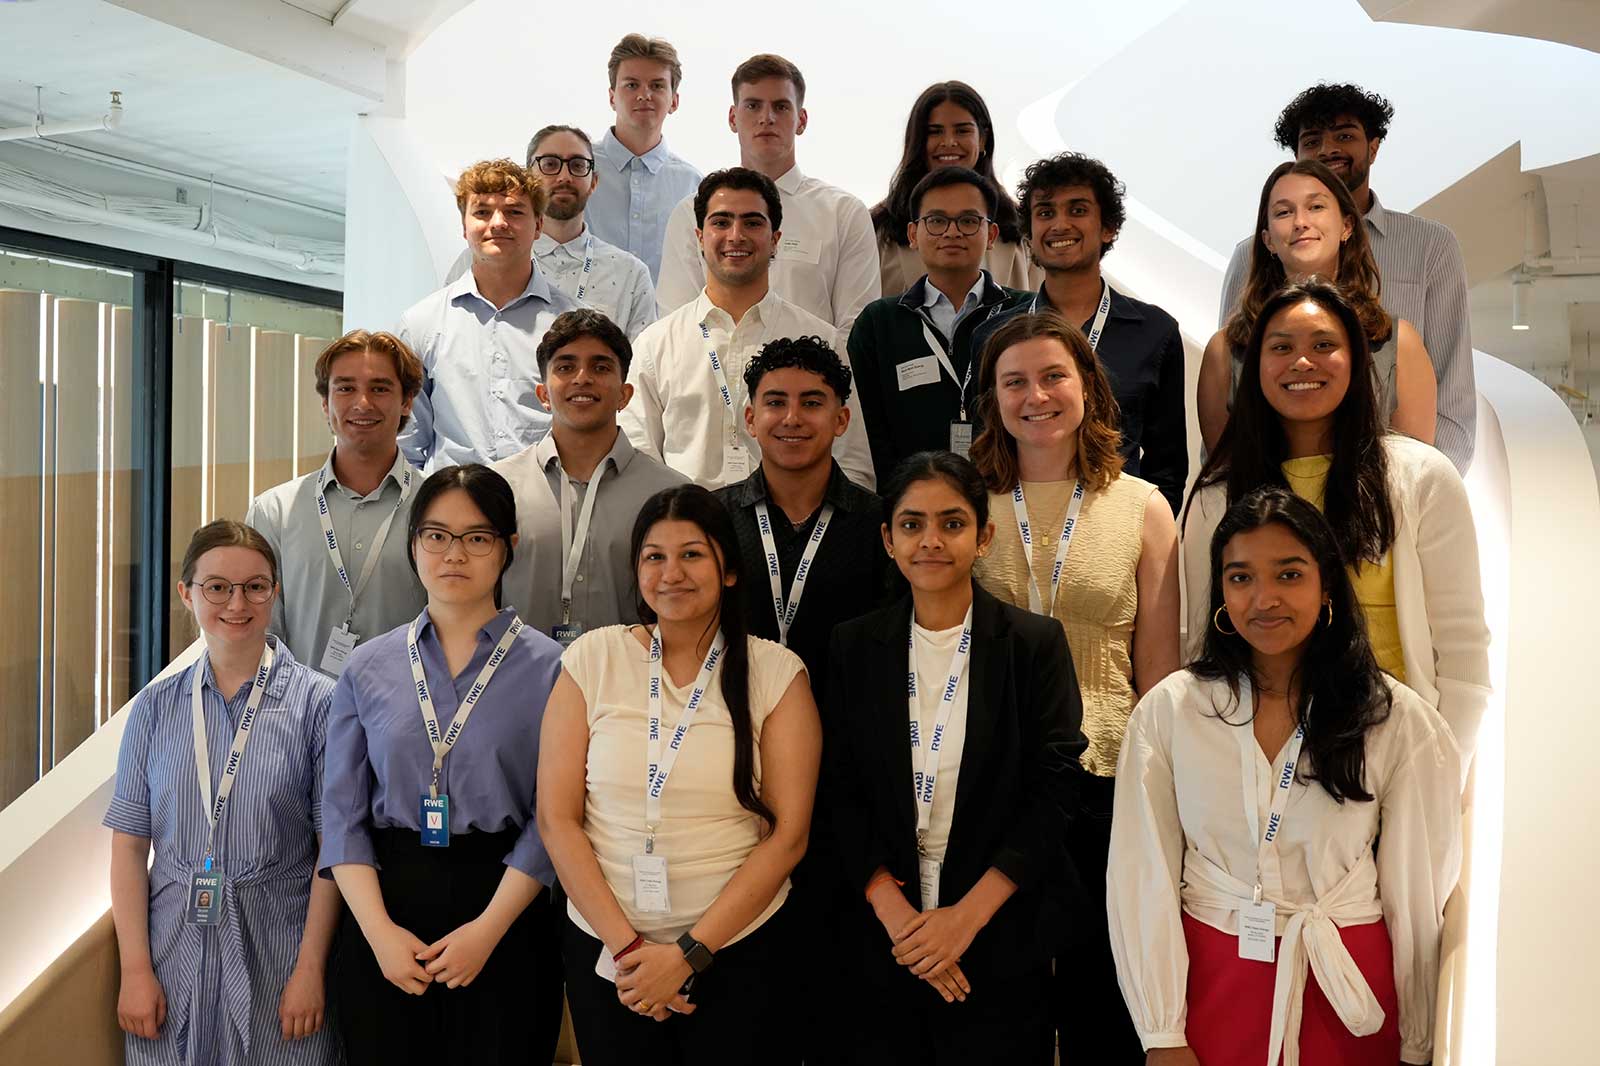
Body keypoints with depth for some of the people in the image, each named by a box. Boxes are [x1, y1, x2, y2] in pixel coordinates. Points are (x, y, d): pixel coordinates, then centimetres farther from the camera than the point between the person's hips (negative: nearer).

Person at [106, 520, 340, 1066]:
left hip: (276, 948, -2)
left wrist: (310, 970, -11)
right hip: (174, 946, 3)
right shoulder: (157, 705, 3)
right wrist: (135, 969, -3)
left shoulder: (316, 702, -7)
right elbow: (130, 843, 2)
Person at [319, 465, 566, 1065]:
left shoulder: (547, 667, -4)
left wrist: (488, 928, -14)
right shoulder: (369, 668, 4)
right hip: (384, 909, 2)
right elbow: (343, 813, 2)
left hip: (503, 910, -2)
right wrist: (379, 930, -8)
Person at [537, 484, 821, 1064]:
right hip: (602, 947, 1)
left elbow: (787, 835, -8)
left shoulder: (776, 671, -5)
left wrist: (689, 953, -12)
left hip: (741, 951, -1)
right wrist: (625, 944, -10)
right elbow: (556, 818, -3)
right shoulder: (593, 657, -3)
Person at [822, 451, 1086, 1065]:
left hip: (1000, 941, -1)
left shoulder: (1035, 644, -3)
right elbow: (839, 792, 1)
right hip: (878, 940, 2)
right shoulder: (854, 647, 3)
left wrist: (967, 916, -13)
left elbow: (1054, 790, -7)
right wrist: (893, 912, -11)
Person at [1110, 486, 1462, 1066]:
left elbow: (1418, 891, -3)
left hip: (1347, 985, 0)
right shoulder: (1168, 710, -7)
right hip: (1210, 975, 0)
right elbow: (1143, 877, -7)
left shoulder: (1399, 720, -7)